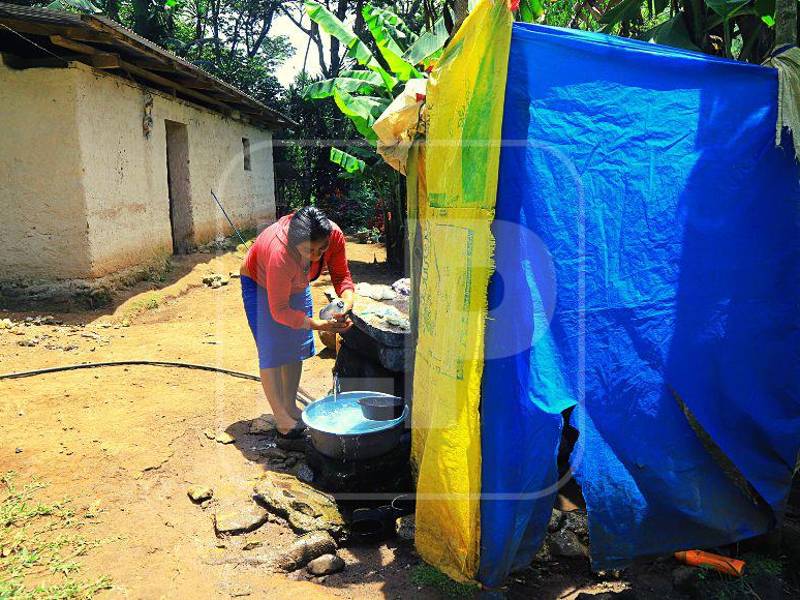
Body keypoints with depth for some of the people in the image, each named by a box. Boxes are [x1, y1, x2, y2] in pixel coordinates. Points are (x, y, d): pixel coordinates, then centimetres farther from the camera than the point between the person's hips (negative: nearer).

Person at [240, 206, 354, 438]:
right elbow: (279, 311, -36)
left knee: (296, 349, 9)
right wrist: (318, 324, -44)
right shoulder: (280, 254, -45)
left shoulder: (334, 235, -31)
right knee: (272, 352, -10)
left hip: (296, 284, 6)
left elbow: (341, 274, -15)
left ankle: (290, 407, 25)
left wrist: (348, 299, -35)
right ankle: (283, 420, 0)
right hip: (260, 284, -5)